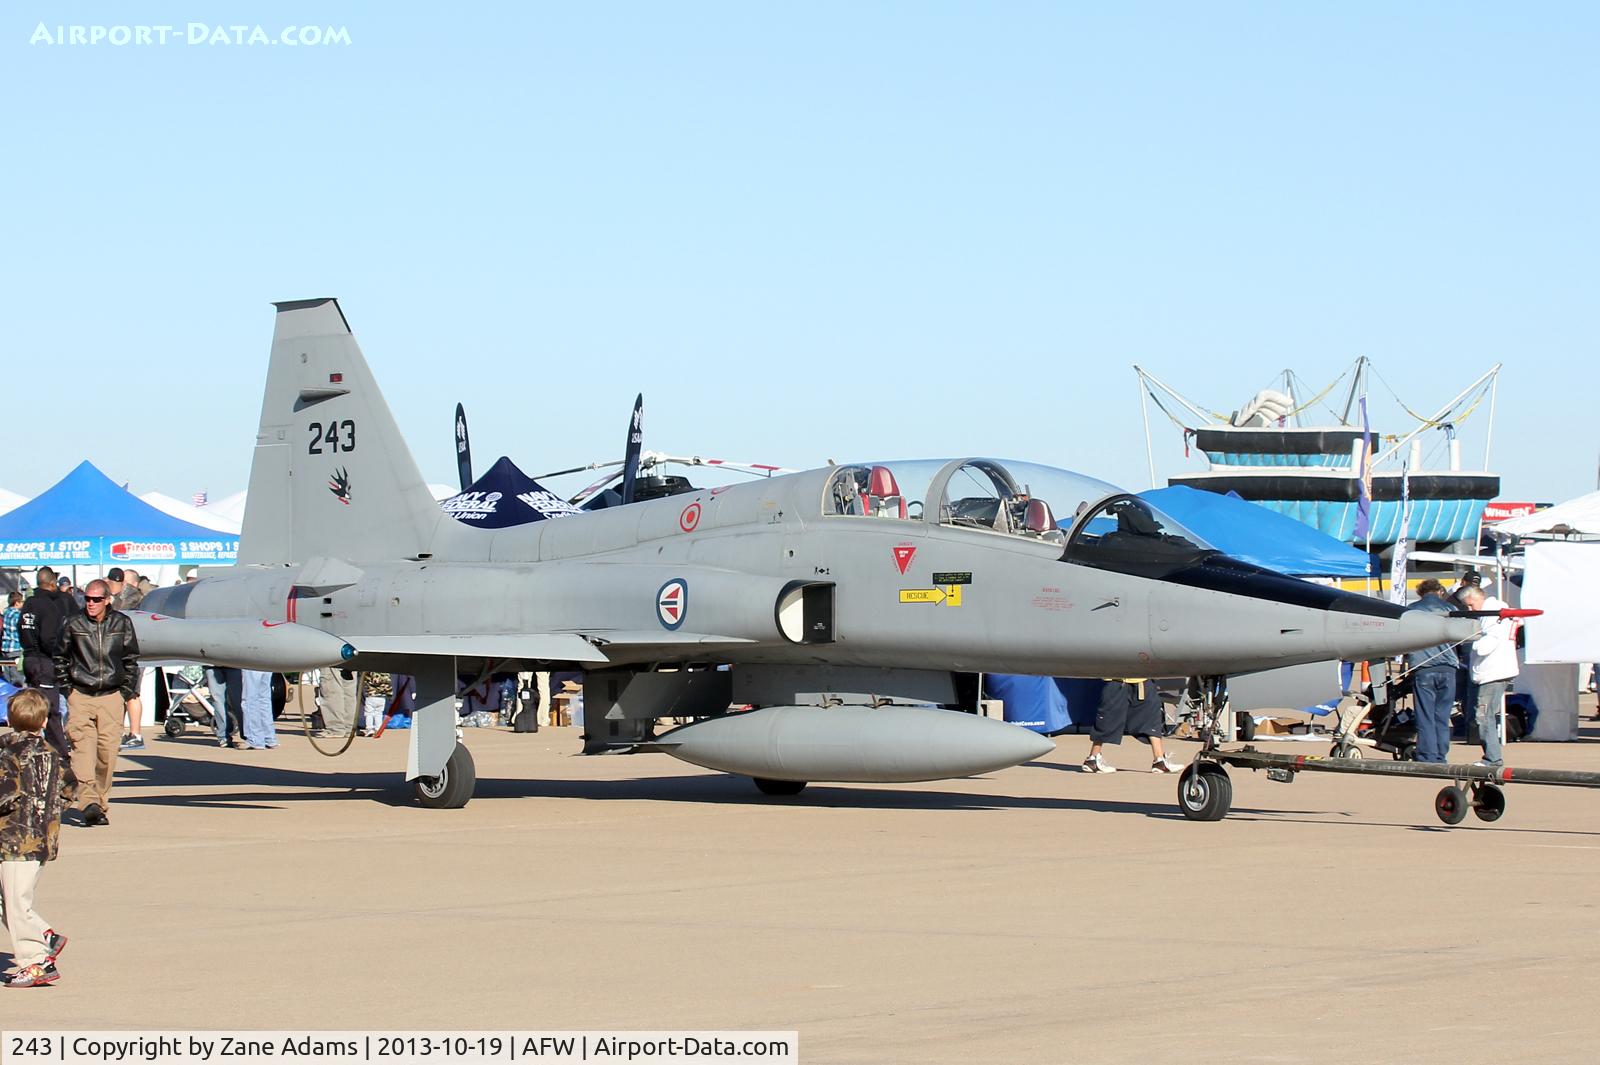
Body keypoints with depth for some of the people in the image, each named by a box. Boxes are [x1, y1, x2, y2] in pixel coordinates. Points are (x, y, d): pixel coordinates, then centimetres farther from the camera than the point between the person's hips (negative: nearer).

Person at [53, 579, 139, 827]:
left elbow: (131, 658, 14)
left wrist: (127, 688, 9)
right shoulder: (74, 624, 2)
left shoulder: (122, 623, 3)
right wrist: (65, 686, 7)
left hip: (111, 696, 1)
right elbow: (60, 656, 14)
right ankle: (88, 802, -25)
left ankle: (101, 805, 9)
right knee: (83, 746, -16)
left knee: (108, 751, -3)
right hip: (80, 696, -1)